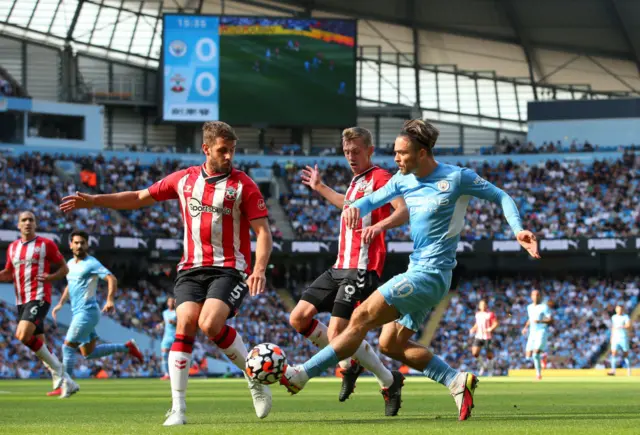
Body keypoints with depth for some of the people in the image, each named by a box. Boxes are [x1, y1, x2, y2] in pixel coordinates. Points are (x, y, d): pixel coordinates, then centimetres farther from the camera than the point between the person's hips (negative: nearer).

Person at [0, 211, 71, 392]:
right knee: (38, 344, 7)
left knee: (23, 335, -24)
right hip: (21, 301, 6)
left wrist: (51, 277, -17)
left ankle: (55, 368, -7)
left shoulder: (46, 244, -2)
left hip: (39, 298, -6)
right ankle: (63, 380, 18)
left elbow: (64, 268, 3)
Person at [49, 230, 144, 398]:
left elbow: (112, 279, -20)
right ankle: (127, 347, 22)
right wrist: (60, 303, 19)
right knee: (88, 353, 12)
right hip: (77, 313, 9)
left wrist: (110, 300, -32)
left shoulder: (91, 263, -10)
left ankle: (66, 386, -3)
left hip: (87, 312, -9)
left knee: (68, 346, -11)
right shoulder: (70, 264, 15)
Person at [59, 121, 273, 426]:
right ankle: (178, 408, -14)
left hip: (229, 269, -4)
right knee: (185, 324, -17)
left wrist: (259, 269, -21)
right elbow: (140, 198, 19)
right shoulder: (184, 179, 8)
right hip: (192, 267, 4)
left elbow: (263, 231, -5)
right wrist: (93, 200, 13)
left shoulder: (243, 184, -3)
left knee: (210, 324, -25)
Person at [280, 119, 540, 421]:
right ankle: (456, 381, 8)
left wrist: (518, 230, -16)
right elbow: (374, 199, 14)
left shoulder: (457, 178, -10)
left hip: (430, 274, -9)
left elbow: (501, 197, -1)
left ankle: (302, 374, -11)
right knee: (390, 344, 8)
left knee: (362, 317, -12)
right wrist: (355, 207, -10)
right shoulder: (404, 179, 8)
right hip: (418, 271, 9)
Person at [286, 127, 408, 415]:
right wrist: (320, 188, 51)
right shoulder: (356, 181, 20)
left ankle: (389, 381, 4)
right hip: (340, 267, 9)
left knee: (337, 334, -16)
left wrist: (378, 226, -42)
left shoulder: (379, 177, -7)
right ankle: (348, 364, 17)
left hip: (363, 269, -9)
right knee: (299, 318, 1)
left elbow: (403, 211, -23)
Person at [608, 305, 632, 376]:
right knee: (613, 353, -8)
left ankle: (629, 370, 16)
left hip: (624, 338, -4)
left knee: (625, 354, 2)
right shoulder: (614, 317, 11)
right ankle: (613, 370, -12)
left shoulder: (626, 317, -6)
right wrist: (612, 337, 20)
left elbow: (629, 326, -21)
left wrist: (620, 327, -37)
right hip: (615, 338, 4)